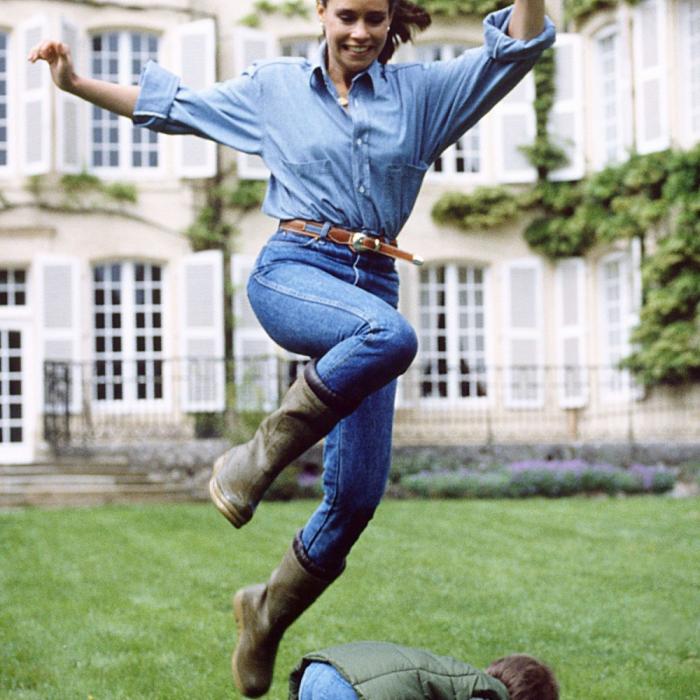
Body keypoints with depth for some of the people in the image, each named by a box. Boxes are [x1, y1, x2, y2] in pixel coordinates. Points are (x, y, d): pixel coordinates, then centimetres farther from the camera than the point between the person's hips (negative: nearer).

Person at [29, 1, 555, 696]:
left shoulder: (423, 91, 12)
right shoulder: (276, 86, 12)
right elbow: (174, 107, 20)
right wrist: (76, 83, 15)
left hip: (371, 290, 3)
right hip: (290, 269, -3)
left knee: (356, 496, -6)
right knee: (391, 335, -38)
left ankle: (267, 613, 18)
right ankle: (256, 458, -25)